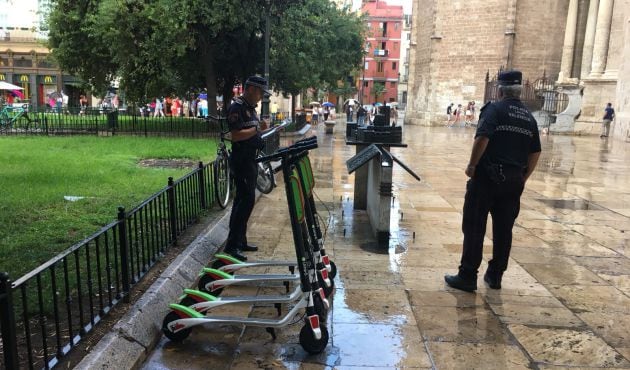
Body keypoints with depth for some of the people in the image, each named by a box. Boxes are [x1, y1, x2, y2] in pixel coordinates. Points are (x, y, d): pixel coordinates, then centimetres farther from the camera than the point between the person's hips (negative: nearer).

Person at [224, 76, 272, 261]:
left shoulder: (250, 107, 18)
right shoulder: (237, 107, -13)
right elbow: (236, 135, -23)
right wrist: (257, 128, -19)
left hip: (250, 160, 10)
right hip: (241, 160, -10)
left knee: (242, 200, 12)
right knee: (247, 199, -14)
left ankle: (240, 241, 20)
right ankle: (232, 244, -9)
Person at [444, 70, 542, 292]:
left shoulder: (494, 109, -5)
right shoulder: (529, 117, 13)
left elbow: (482, 138, -20)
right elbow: (535, 153, 12)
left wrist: (472, 165, -11)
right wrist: (523, 177, 19)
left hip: (487, 177, -6)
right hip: (514, 181, 6)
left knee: (474, 227, 0)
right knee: (504, 229, 12)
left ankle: (468, 276, 3)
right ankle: (495, 275, 21)